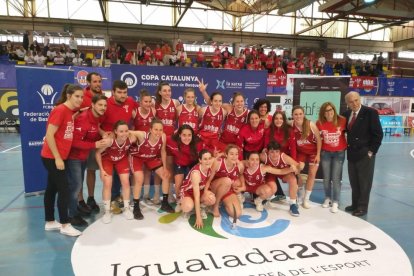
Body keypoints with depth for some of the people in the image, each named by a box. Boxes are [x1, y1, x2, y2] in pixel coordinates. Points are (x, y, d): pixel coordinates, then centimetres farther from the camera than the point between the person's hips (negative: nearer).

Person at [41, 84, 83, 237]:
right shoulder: (60, 110, -17)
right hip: (52, 157, -9)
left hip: (60, 157, 9)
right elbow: (49, 136, -20)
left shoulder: (71, 111, 8)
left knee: (52, 188, 15)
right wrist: (57, 158, -19)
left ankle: (50, 222, 27)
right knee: (64, 190, -4)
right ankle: (65, 225, 6)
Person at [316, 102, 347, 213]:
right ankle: (327, 198, 30)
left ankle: (335, 202, 13)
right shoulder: (320, 123, -11)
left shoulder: (342, 120, -15)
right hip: (325, 153, 2)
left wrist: (347, 145, 2)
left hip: (339, 153, -1)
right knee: (326, 178, 11)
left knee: (336, 178, 0)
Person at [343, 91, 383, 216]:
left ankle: (362, 207, 17)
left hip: (365, 154, -5)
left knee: (364, 182, 6)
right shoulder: (346, 114, 5)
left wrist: (371, 151, -13)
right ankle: (355, 204, 27)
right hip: (352, 154, 6)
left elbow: (378, 134, -11)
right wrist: (347, 148, 3)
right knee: (354, 182, 14)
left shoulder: (370, 112, -11)